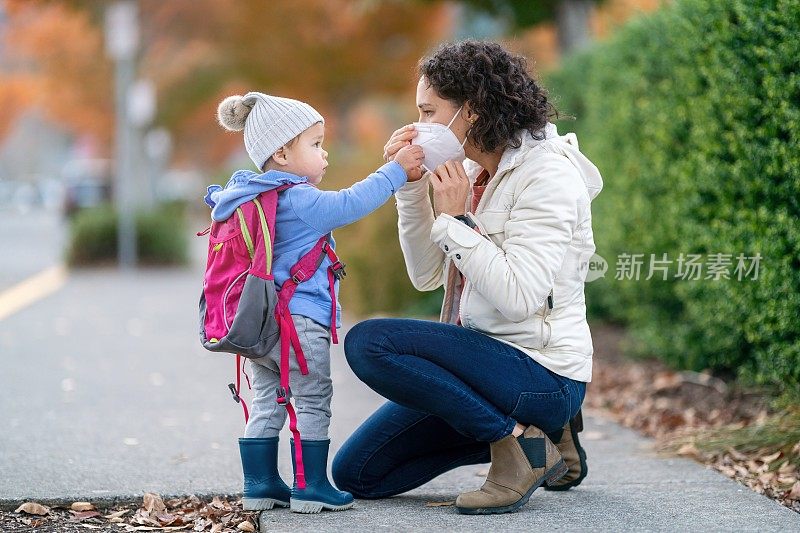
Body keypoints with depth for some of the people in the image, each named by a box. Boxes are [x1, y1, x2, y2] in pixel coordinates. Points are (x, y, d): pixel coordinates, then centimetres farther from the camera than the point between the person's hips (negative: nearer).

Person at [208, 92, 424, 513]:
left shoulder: (248, 199, 12)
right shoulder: (302, 201, -15)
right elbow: (352, 203, -20)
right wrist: (396, 170, -15)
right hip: (299, 321, -8)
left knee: (266, 404, 14)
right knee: (313, 404, 2)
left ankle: (260, 485, 17)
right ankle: (311, 489, 4)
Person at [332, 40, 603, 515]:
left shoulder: (547, 176, -16)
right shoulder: (472, 172, 9)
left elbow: (518, 298, -26)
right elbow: (427, 275, 10)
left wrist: (457, 219, -20)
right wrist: (410, 187, 0)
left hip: (540, 375, -9)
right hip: (486, 359, 9)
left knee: (369, 343, -26)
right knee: (357, 473, 6)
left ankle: (517, 439, -13)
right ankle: (524, 431, 11)